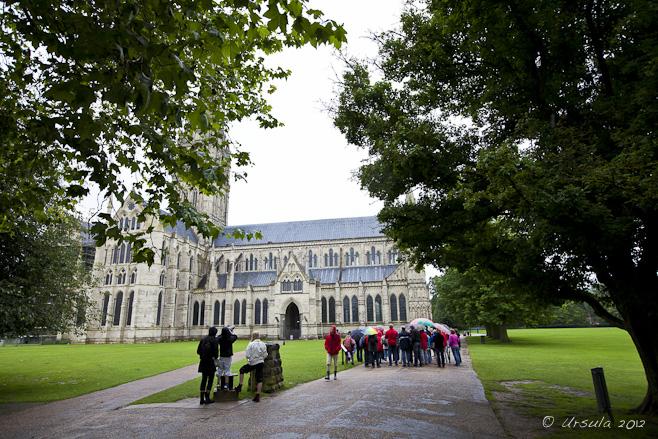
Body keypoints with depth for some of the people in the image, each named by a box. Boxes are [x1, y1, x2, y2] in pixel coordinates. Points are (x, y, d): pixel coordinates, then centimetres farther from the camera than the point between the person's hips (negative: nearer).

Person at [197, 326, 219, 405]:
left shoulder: (203, 339, 6)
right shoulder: (215, 340, -10)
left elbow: (198, 351, 6)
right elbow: (216, 351, -15)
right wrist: (215, 357, 6)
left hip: (203, 362, 5)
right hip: (210, 362, -5)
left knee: (204, 379, 13)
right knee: (210, 380, 6)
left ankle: (202, 399, 13)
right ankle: (207, 398, 3)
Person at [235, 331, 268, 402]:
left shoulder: (251, 344, -14)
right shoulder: (263, 344, -3)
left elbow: (247, 355, -14)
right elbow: (265, 355, 1)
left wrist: (249, 359, 7)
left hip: (252, 363, -3)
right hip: (260, 363, 3)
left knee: (242, 370, 22)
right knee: (259, 379, 6)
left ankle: (240, 386, 23)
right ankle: (258, 395, 6)